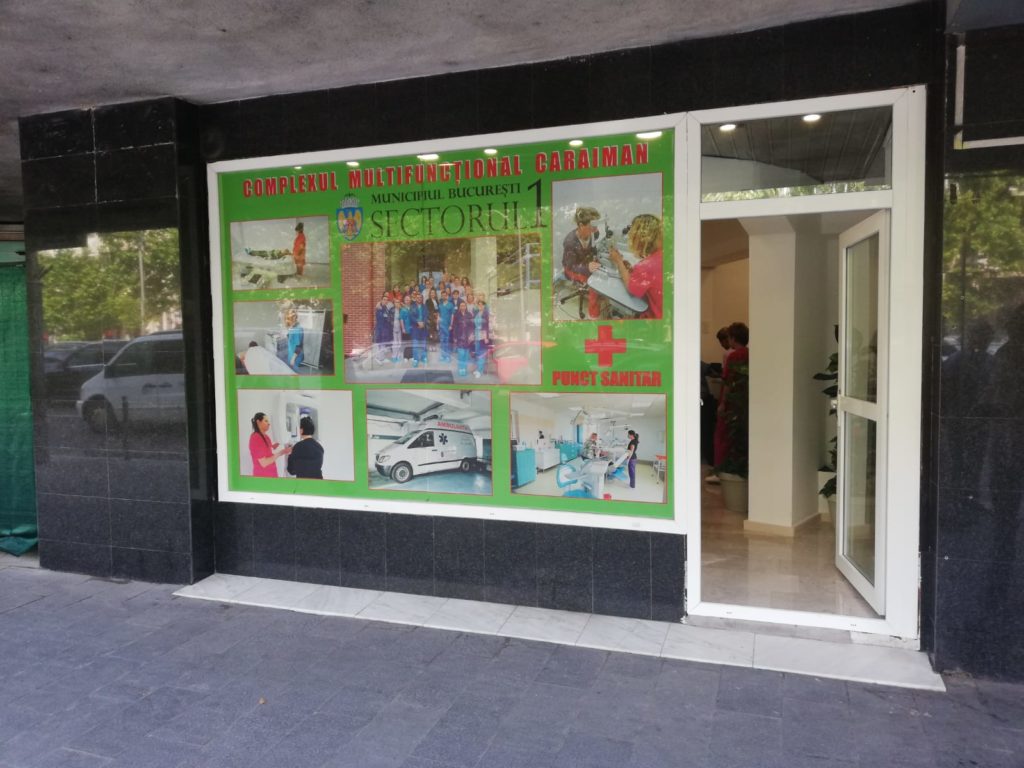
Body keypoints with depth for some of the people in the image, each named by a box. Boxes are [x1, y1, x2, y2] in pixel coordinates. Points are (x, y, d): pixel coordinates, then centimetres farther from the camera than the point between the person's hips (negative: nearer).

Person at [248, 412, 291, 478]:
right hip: (262, 476, -8)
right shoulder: (255, 438, -15)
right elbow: (263, 463, -19)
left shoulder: (266, 437, 9)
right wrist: (281, 453, -20)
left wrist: (272, 448, 2)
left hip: (271, 474, 8)